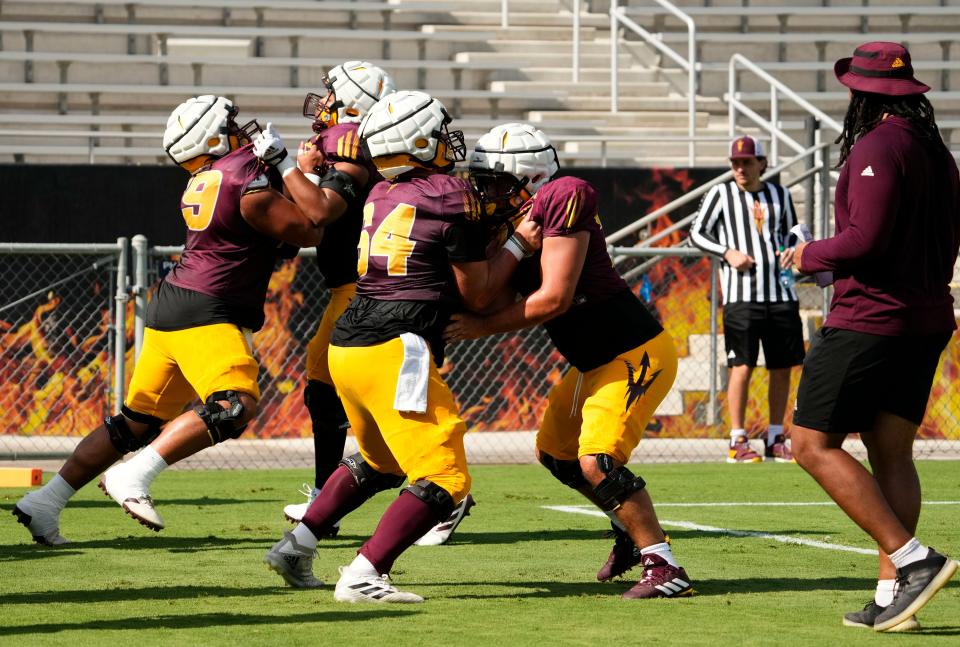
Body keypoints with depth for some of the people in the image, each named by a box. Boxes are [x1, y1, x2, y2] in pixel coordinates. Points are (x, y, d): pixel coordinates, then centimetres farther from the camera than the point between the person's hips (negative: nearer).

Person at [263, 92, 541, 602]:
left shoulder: (380, 196, 14)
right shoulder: (451, 196, -6)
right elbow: (477, 295, 2)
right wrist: (518, 245, 12)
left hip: (346, 348, 8)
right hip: (395, 351, -8)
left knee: (380, 461, 29)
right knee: (443, 481, -5)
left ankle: (296, 545, 27)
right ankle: (362, 576, -15)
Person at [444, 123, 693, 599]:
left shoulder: (561, 203, -22)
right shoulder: (508, 222, 6)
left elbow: (554, 298, -25)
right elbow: (496, 298, 3)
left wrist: (482, 327, -19)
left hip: (635, 354, -11)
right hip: (596, 363, 11)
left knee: (598, 461, -21)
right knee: (554, 452, 22)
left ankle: (664, 568, -14)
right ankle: (632, 534, 36)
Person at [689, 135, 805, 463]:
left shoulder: (780, 195, 13)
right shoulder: (720, 194, 3)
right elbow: (697, 233, 4)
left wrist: (792, 251, 2)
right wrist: (727, 252, -11)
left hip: (781, 294, 4)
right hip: (741, 296, -4)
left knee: (782, 367, 5)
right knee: (742, 366, -7)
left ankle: (775, 439, 15)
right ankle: (737, 441, -1)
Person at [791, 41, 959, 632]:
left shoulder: (876, 147, -14)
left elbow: (867, 239, -22)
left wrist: (811, 255, -6)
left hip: (868, 322, -9)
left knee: (814, 445, -4)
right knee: (892, 455, 8)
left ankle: (911, 558, -14)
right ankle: (892, 595, 2)